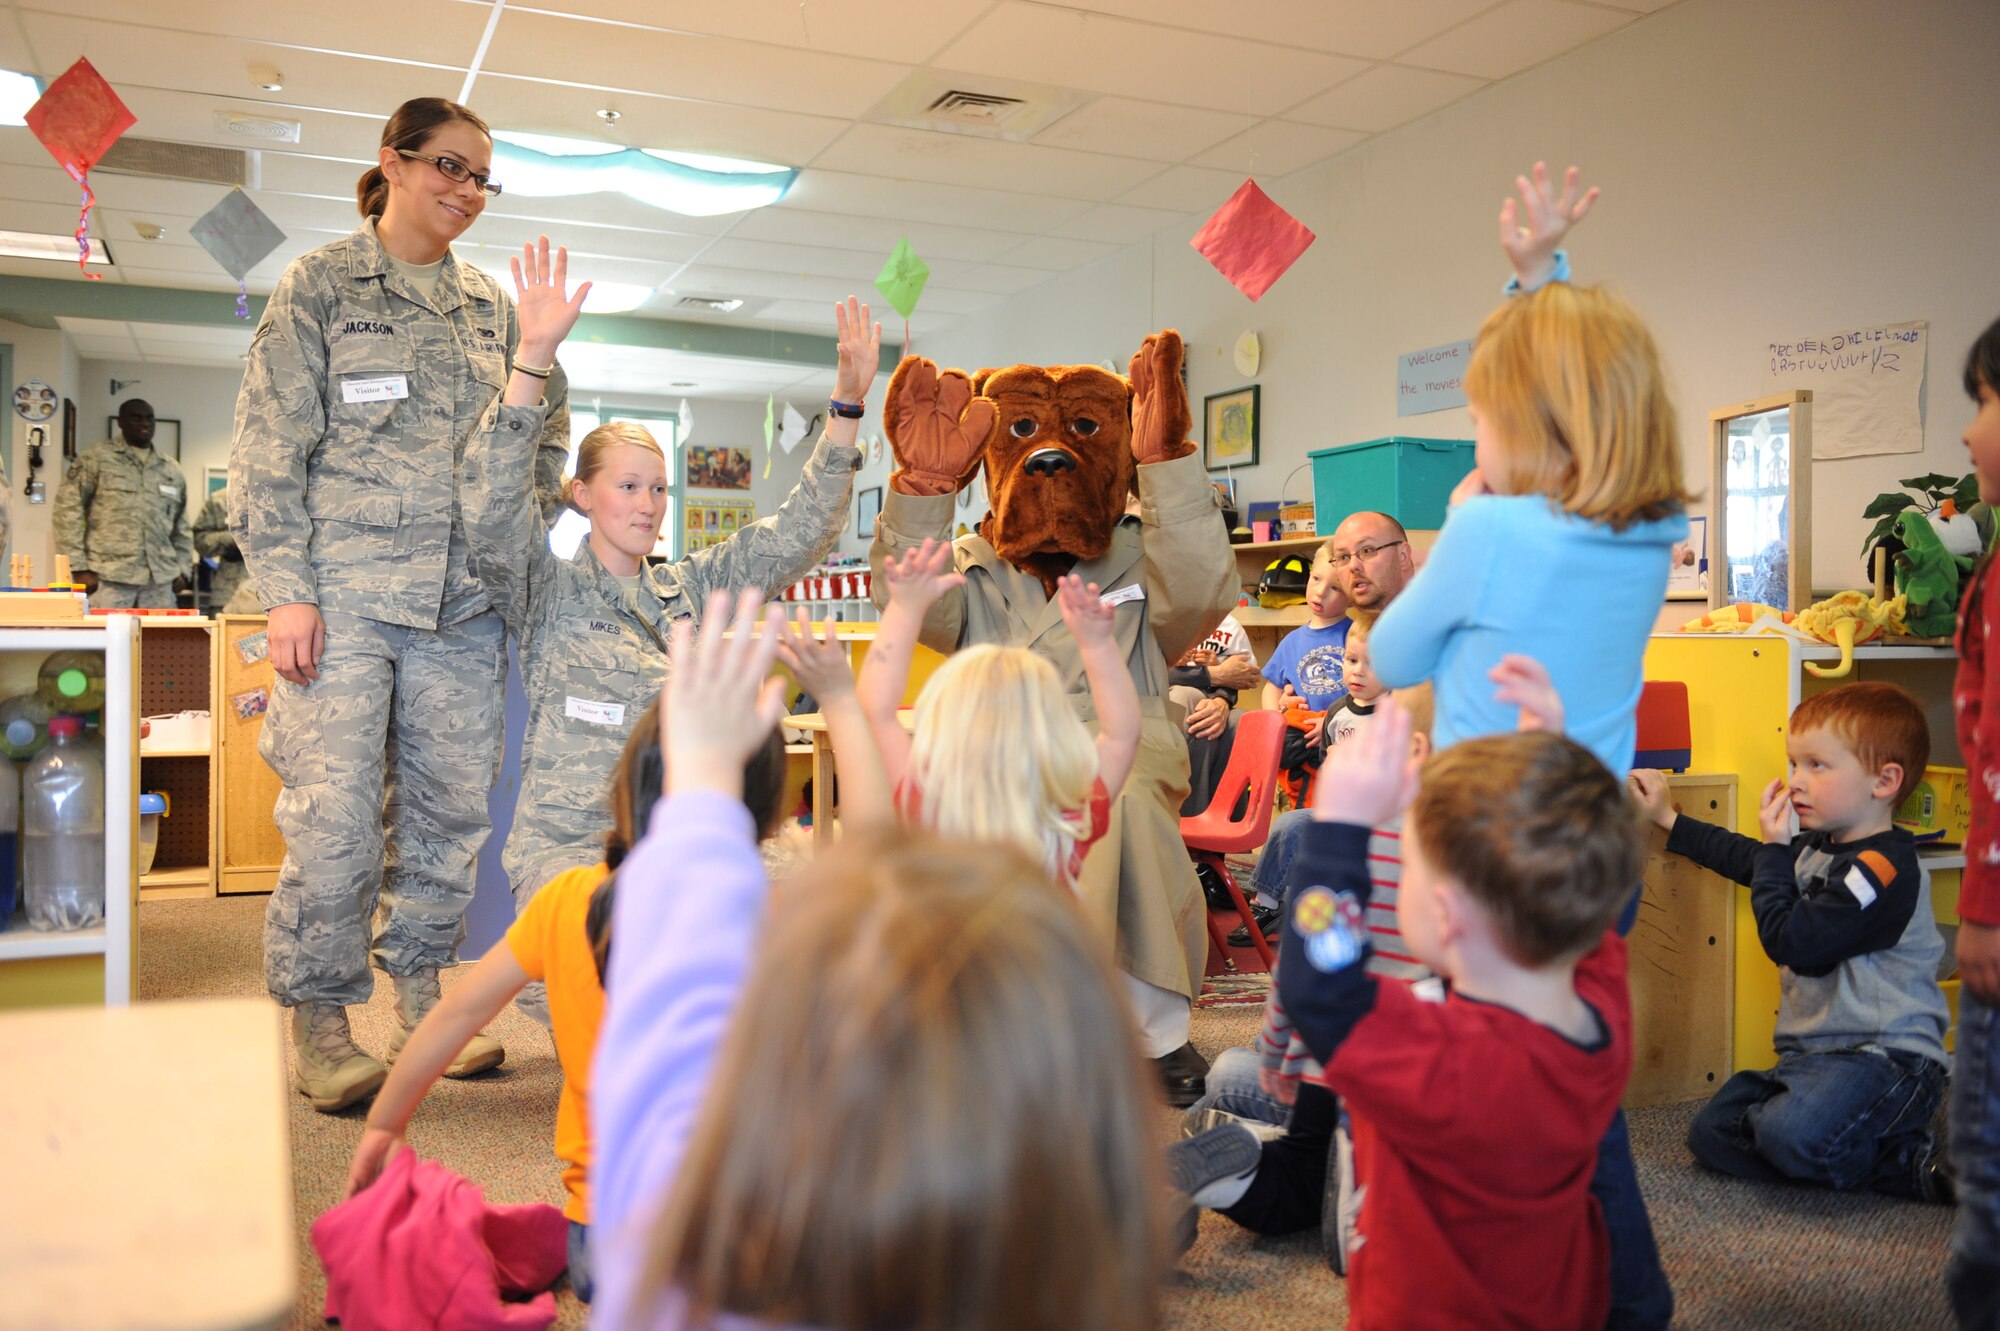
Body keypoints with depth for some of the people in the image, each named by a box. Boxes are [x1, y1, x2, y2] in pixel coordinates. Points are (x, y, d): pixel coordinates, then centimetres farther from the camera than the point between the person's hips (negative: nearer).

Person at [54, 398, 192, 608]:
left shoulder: (172, 470, 17)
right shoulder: (95, 458, 3)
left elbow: (181, 528, 22)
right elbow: (68, 511, -2)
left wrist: (182, 569, 11)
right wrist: (79, 568, -8)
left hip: (160, 581, 4)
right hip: (109, 577, -4)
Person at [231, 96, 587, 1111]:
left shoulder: (491, 306, 16)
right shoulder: (319, 286, 5)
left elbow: (544, 440, 22)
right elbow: (270, 448, -1)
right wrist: (285, 588, -9)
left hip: (463, 598, 4)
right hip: (346, 592, -4)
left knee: (453, 805, 7)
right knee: (334, 812, -8)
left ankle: (421, 994, 23)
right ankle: (318, 1020, 7)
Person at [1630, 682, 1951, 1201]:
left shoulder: (1884, 867, -17)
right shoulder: (1812, 849, 12)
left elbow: (1792, 941, -20)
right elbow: (1740, 857, 33)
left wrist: (1774, 849, -10)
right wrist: (1669, 819, 34)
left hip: (1886, 1056, -9)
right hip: (1813, 1053, 9)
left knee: (1791, 1133, -33)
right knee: (1711, 1132, -5)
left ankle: (1917, 1162, -8)